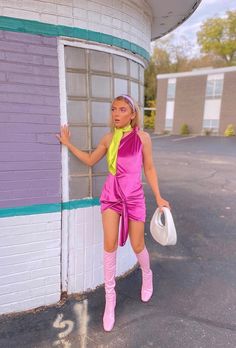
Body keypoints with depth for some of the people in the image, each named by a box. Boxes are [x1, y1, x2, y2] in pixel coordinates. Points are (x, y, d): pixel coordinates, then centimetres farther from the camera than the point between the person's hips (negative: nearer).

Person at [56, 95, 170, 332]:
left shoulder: (142, 137, -6)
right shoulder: (108, 139, 2)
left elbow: (149, 169, 0)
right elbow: (90, 160, 15)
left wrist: (158, 198, -1)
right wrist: (68, 144, 12)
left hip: (134, 197, -2)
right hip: (111, 195, 2)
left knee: (137, 245, 10)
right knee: (110, 245, 2)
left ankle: (147, 275, 45)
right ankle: (110, 297, 21)